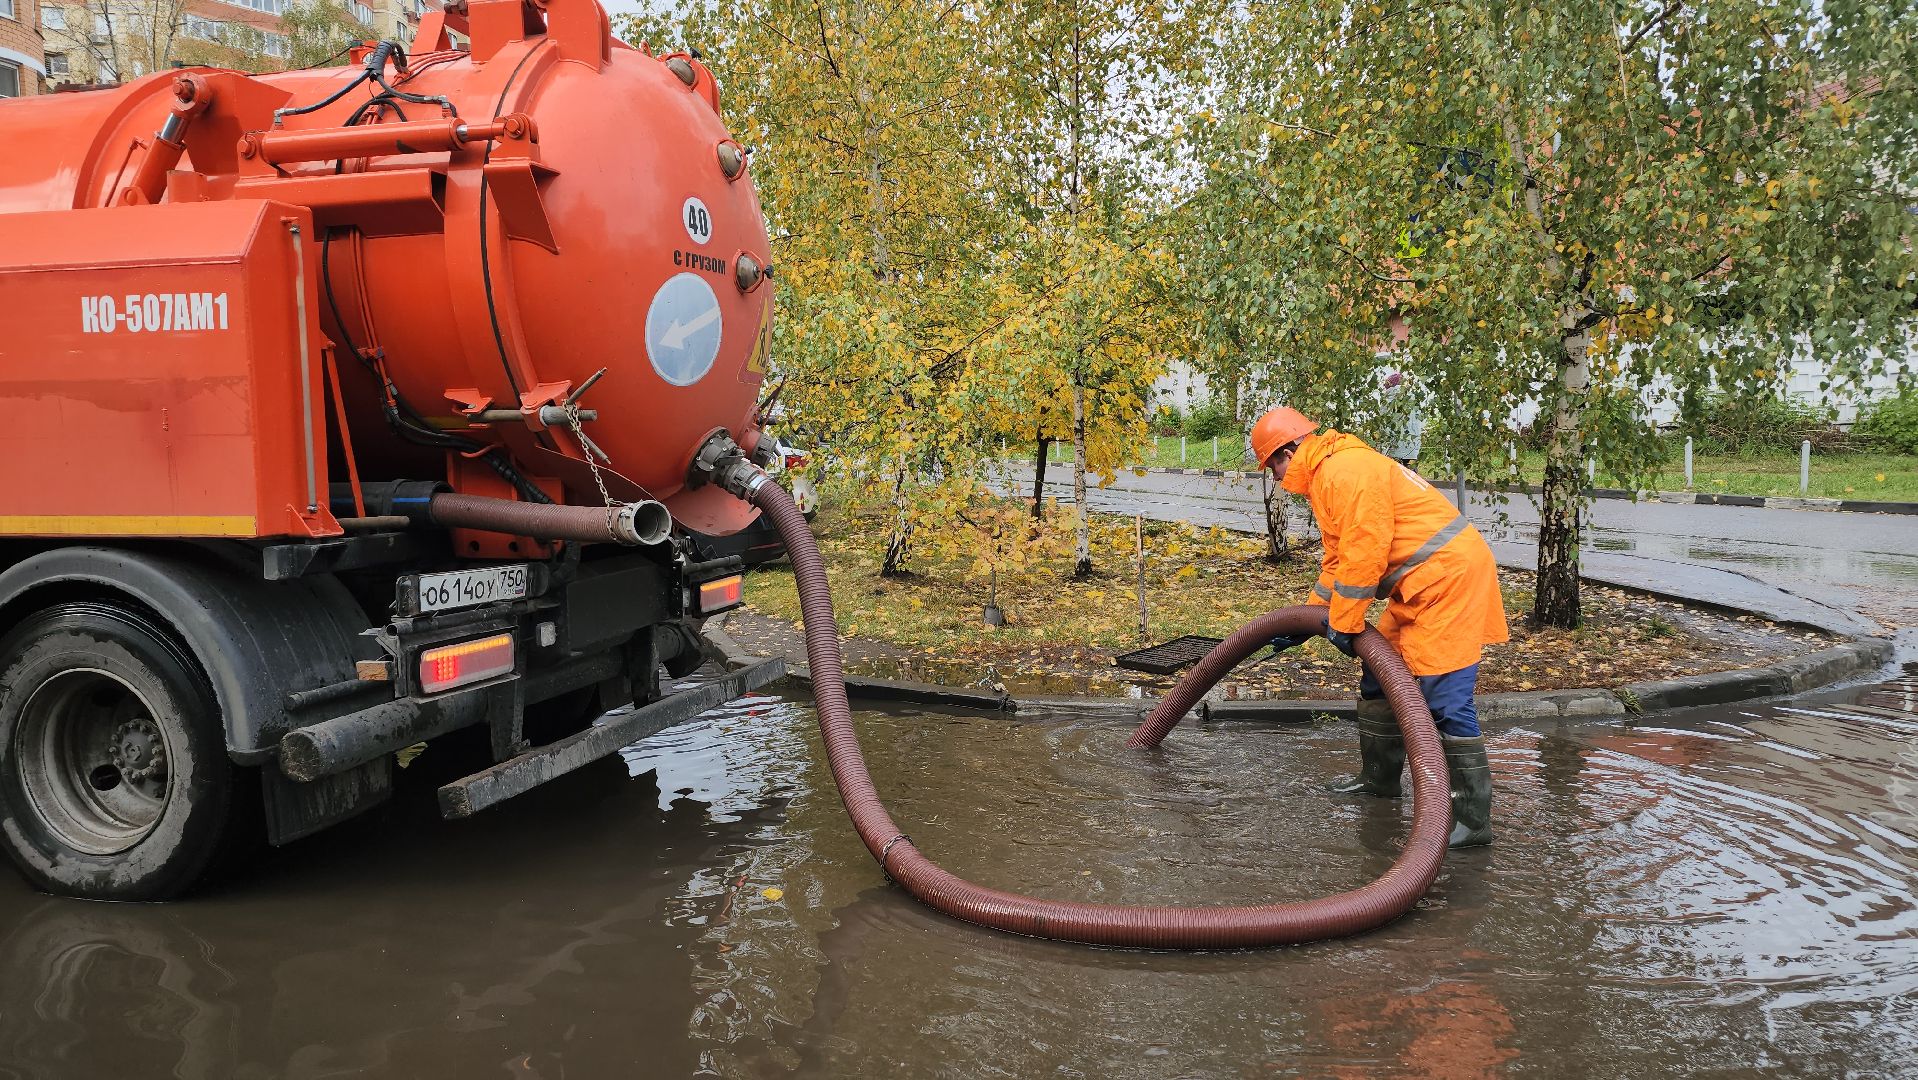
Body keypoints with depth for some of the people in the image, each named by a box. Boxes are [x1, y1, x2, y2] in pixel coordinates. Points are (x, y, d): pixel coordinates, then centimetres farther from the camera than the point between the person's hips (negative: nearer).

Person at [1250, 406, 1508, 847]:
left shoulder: (1346, 470, -17)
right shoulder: (1328, 475, 18)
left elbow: (1363, 554, -21)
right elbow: (1338, 562, 26)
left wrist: (1344, 624, -12)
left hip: (1449, 578, -11)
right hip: (1420, 588, 11)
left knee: (1446, 699, -13)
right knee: (1381, 676, 19)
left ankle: (1475, 818, -9)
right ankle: (1380, 778, 33)